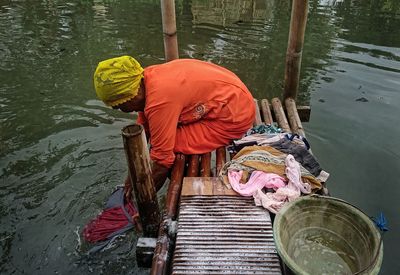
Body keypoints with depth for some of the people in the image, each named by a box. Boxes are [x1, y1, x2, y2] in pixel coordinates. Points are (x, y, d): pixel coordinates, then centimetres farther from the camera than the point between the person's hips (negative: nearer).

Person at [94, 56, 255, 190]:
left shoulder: (159, 102, -30)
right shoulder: (146, 78, -3)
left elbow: (162, 162, -22)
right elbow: (142, 132, 5)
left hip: (234, 115, -9)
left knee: (167, 148, -16)